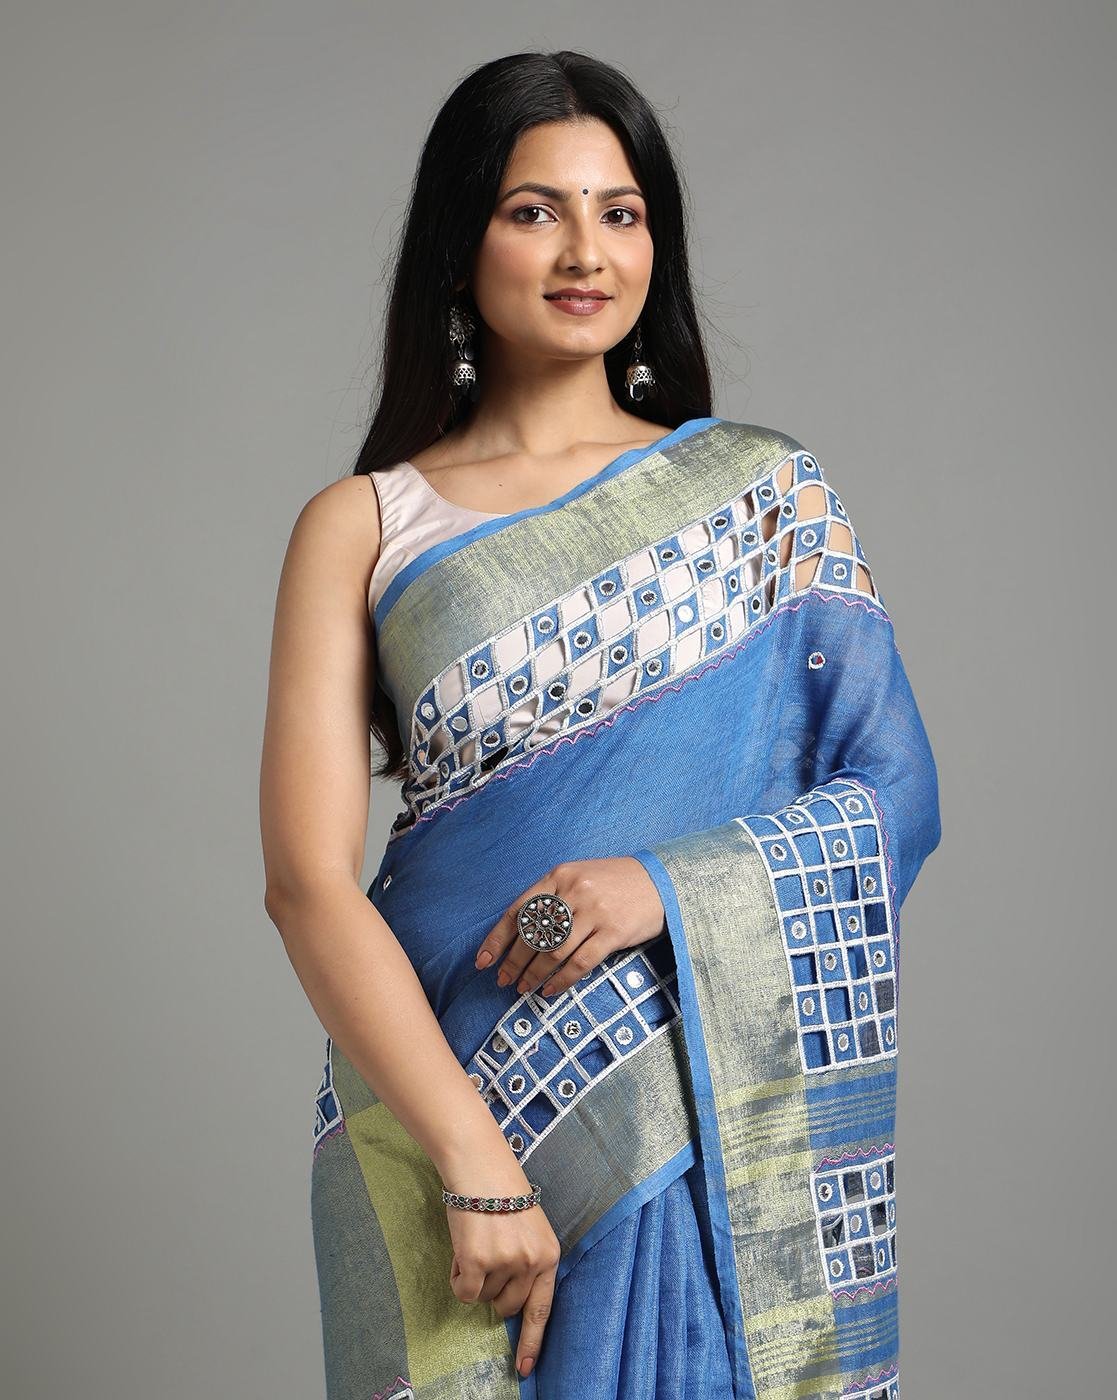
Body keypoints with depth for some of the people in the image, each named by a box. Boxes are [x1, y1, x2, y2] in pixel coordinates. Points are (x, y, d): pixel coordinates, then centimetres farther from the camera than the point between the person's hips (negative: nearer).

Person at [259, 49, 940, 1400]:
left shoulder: (768, 493, 4)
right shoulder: (360, 528, 0)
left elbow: (894, 797, 0)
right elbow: (308, 881, -8)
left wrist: (667, 884, -17)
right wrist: (475, 1162, -16)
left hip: (720, 1129, 1)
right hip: (449, 1099, -1)